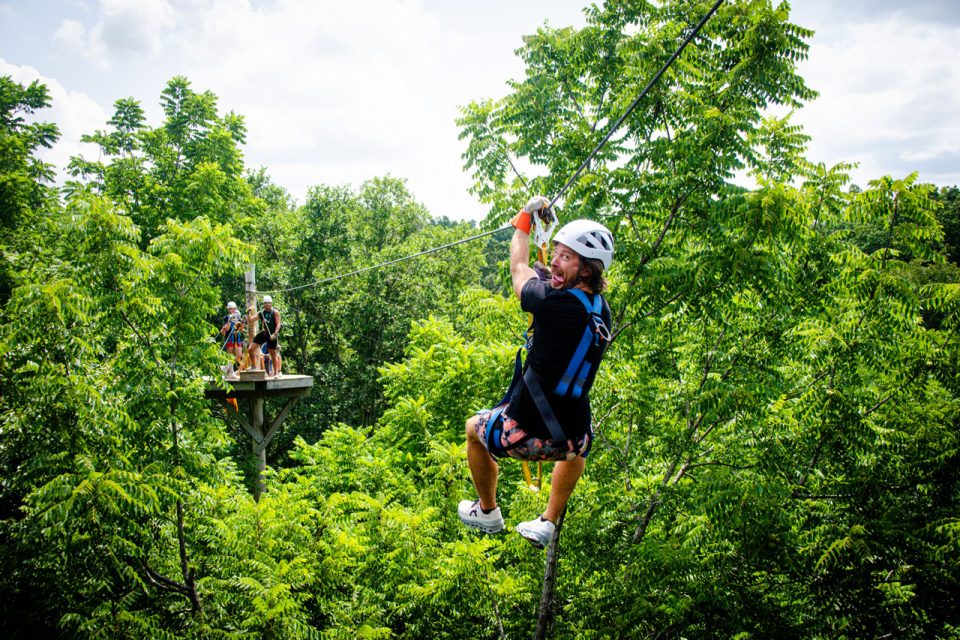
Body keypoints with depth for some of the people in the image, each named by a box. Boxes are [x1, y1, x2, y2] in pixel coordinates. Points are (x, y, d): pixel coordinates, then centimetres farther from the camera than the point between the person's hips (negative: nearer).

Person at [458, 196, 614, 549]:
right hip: (569, 438, 6)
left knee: (475, 428, 30)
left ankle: (486, 512, 44)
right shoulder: (602, 311, -1)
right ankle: (548, 523, 40)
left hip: (524, 433, -5)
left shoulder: (554, 302, -21)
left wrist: (525, 217, 17)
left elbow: (519, 268, 1)